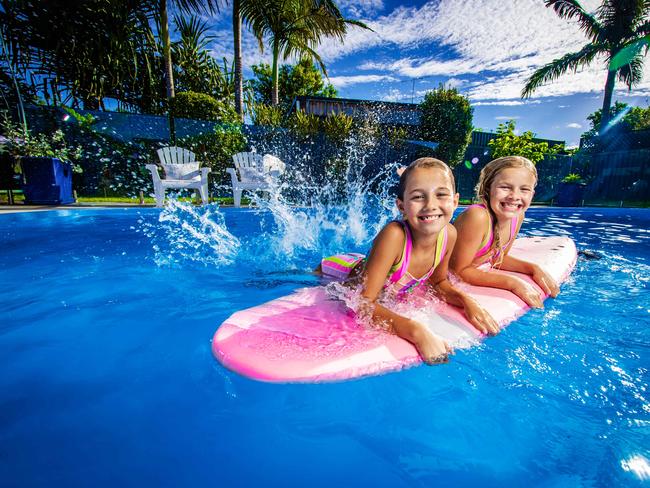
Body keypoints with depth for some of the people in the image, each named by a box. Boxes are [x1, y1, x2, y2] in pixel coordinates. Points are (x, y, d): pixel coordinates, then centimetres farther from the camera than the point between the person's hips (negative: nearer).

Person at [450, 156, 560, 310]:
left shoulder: (518, 217, -5)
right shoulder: (477, 216, -30)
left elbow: (497, 258, 10)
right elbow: (459, 271, -25)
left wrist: (534, 268, -3)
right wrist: (512, 282, -26)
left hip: (477, 276, 7)